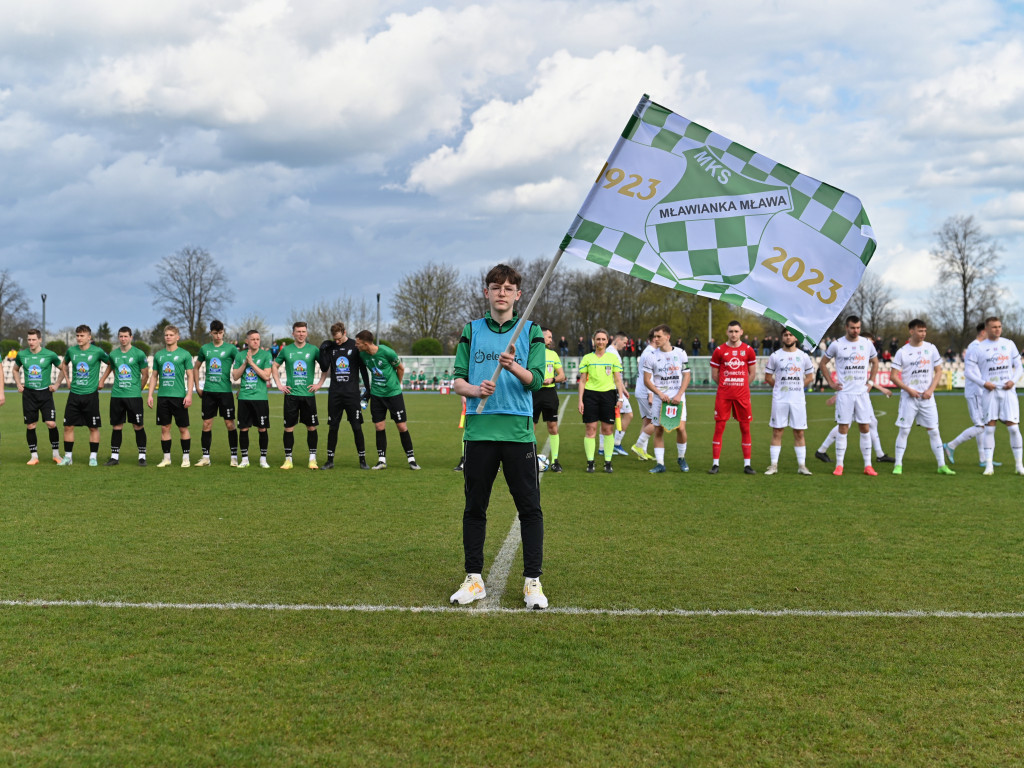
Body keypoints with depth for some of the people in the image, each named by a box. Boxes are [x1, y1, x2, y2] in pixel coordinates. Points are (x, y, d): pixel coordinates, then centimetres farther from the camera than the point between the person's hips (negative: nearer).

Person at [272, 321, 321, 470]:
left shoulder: (313, 350, 2)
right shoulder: (286, 350, 4)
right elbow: (275, 366, 14)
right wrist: (279, 384, 5)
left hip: (308, 394, 0)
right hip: (291, 394, 0)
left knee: (311, 427, 2)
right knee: (289, 427, 1)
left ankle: (312, 459, 11)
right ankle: (288, 459, 9)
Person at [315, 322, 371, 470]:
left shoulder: (355, 346, -2)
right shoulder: (330, 347, 7)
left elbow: (363, 368, 4)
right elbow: (324, 368, 5)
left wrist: (367, 388, 3)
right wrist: (323, 351, -7)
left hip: (352, 393, -2)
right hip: (334, 393, 3)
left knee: (357, 427, -2)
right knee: (333, 427, 5)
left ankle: (362, 460, 6)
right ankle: (330, 460, 12)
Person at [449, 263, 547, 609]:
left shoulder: (531, 331, 5)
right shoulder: (471, 331, 10)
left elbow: (536, 380, -5)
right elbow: (458, 380, 8)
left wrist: (513, 366, -24)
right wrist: (475, 390, -13)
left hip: (518, 430, -2)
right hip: (478, 429, 2)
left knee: (530, 508, -1)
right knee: (474, 507, 7)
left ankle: (532, 581, 8)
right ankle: (474, 579, 18)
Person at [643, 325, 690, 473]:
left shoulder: (680, 354, 1)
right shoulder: (652, 356, 0)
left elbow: (686, 376, 3)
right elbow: (647, 380, 1)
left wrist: (679, 395, -9)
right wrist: (660, 394, -12)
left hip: (677, 398, -1)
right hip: (659, 398, 1)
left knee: (681, 428, -10)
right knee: (658, 430, -1)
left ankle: (681, 458, 13)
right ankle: (659, 463, 7)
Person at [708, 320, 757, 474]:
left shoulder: (748, 350, 4)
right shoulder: (719, 351, 2)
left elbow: (751, 373, 13)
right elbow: (714, 375, 8)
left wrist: (739, 385, 12)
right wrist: (727, 385, 10)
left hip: (742, 395, 1)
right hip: (723, 395, -1)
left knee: (745, 428, 3)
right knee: (719, 427, -3)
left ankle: (747, 464, 10)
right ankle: (715, 464, 2)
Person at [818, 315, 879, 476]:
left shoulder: (867, 344, 6)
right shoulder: (837, 345, -2)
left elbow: (875, 362, 22)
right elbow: (822, 364, 8)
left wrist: (870, 381, 11)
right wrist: (831, 383, 2)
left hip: (862, 392, 3)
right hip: (844, 393, -2)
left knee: (865, 428, 2)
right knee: (843, 428, -2)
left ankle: (868, 465, 7)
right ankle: (839, 465, 4)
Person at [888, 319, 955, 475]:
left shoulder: (931, 348, 4)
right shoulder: (902, 351, -2)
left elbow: (938, 371, 7)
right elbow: (893, 376, -2)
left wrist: (930, 390, -5)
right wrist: (908, 390, -12)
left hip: (927, 397, 2)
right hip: (909, 397, -2)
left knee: (933, 430, 2)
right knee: (904, 430, -2)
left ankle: (942, 465, 7)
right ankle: (898, 465, 4)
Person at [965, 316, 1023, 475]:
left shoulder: (1008, 344, 8)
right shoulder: (979, 348, 2)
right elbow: (968, 370, 2)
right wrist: (983, 383, -11)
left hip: (1008, 391, 1)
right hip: (990, 391, -1)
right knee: (989, 427, -1)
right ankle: (988, 465, 3)